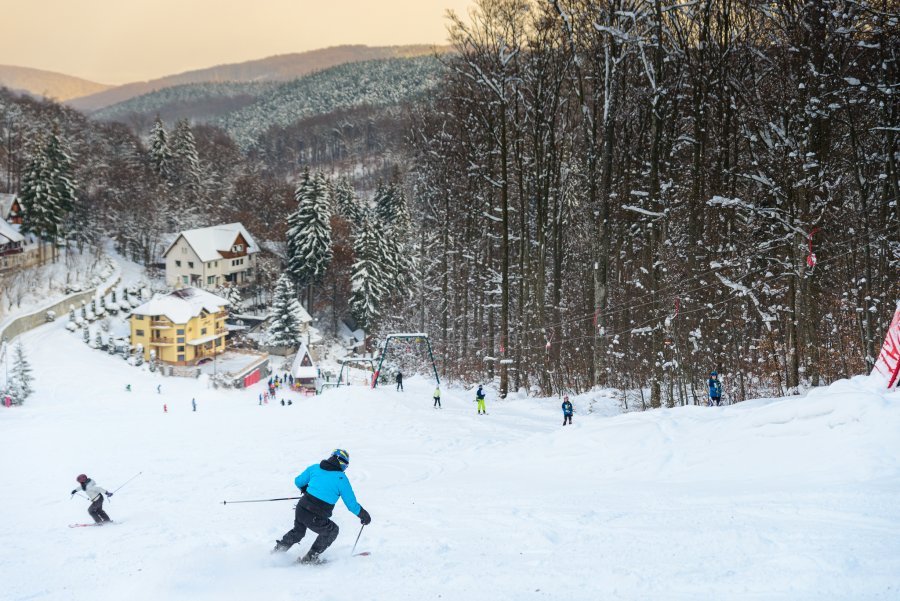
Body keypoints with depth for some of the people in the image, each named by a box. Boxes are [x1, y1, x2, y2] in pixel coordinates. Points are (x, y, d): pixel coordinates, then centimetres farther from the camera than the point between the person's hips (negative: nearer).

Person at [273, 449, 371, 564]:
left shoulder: (315, 468, 6)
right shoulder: (341, 478, -6)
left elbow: (298, 482, 18)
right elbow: (351, 504, -2)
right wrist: (363, 515, 15)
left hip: (300, 510, 5)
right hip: (315, 519, -5)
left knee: (298, 531, 35)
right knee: (332, 531, 25)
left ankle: (278, 550, 38)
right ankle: (310, 558, 26)